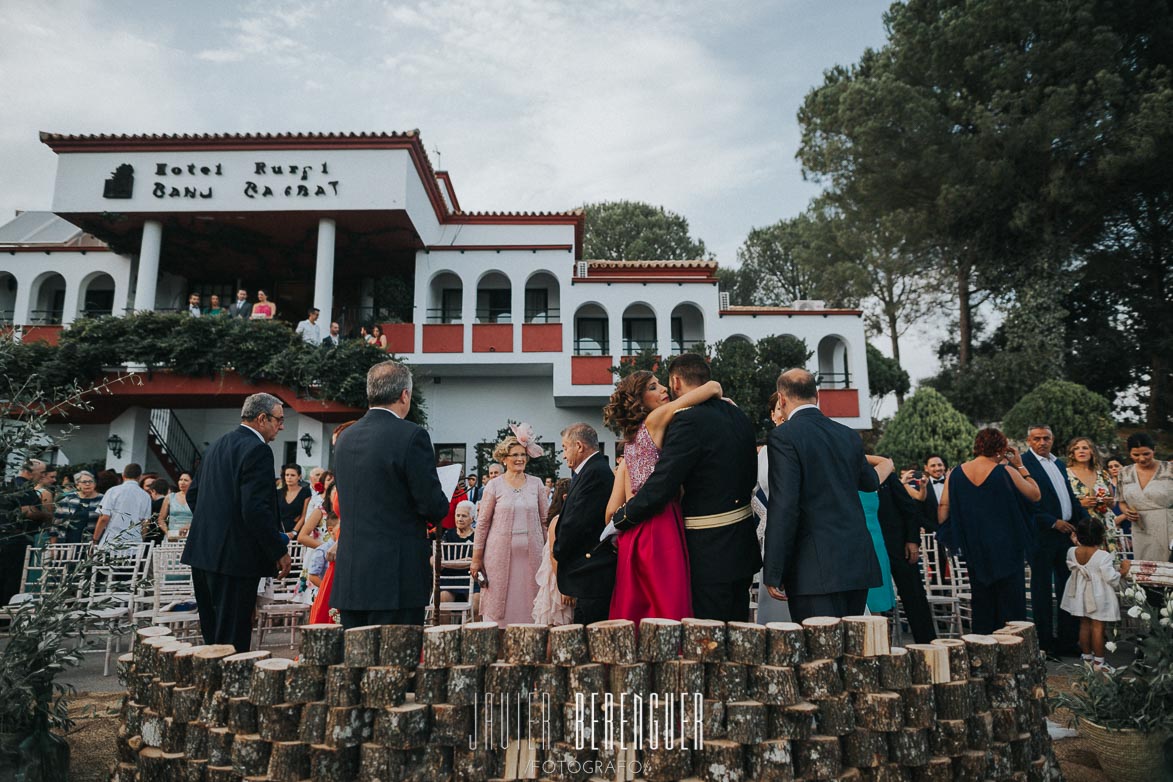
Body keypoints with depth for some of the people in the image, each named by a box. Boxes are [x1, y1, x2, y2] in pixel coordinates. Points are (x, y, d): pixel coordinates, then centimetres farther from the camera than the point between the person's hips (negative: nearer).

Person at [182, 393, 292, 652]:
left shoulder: (216, 446, 14)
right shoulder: (257, 449, -15)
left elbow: (192, 494, 20)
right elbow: (256, 508, -22)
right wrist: (280, 552, -15)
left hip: (203, 553, 9)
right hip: (235, 557, -9)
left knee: (212, 636, 18)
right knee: (233, 640, -2)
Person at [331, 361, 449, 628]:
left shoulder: (345, 437, 8)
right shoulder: (411, 435, -13)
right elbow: (434, 506, -14)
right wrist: (440, 509, 10)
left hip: (348, 574, 7)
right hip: (396, 576, -6)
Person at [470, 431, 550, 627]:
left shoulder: (536, 483, 7)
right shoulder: (494, 485, 0)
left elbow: (545, 519, 10)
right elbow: (482, 522, 1)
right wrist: (476, 558, 0)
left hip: (531, 554, 2)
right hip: (500, 554, -2)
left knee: (529, 603, 5)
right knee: (498, 603, 1)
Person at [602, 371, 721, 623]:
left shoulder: (630, 439, 20)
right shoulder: (655, 419, -1)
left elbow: (613, 508, 17)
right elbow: (712, 386, -6)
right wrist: (720, 398, 14)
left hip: (634, 533, 9)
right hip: (660, 526, -8)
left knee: (637, 607, 10)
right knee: (669, 605, -6)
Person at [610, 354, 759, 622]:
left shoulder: (690, 421, -20)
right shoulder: (738, 415, 7)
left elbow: (660, 487, -21)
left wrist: (618, 521, -9)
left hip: (710, 549, -8)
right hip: (743, 546, 8)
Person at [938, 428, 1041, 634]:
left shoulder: (955, 474, -2)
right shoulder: (1006, 472, -11)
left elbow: (943, 509, -1)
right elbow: (1035, 495, 2)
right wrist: (1020, 465, 7)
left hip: (974, 549, 3)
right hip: (1006, 548, -3)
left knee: (982, 603, 13)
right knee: (1010, 602, 7)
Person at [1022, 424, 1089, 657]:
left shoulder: (1059, 464, 16)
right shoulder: (1023, 464, -11)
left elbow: (1071, 497, 20)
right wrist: (1054, 522, -17)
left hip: (1066, 532, 8)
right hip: (1042, 535, -8)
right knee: (1042, 590, 2)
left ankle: (1068, 641, 23)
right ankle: (1045, 644, 11)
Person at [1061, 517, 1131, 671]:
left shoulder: (1072, 552, -10)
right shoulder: (1103, 556, -24)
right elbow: (1111, 578, -18)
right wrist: (1123, 570, -3)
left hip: (1080, 595, 4)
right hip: (1098, 597, -4)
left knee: (1084, 625, 16)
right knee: (1097, 627, 5)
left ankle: (1087, 657, 28)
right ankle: (1098, 662, 15)